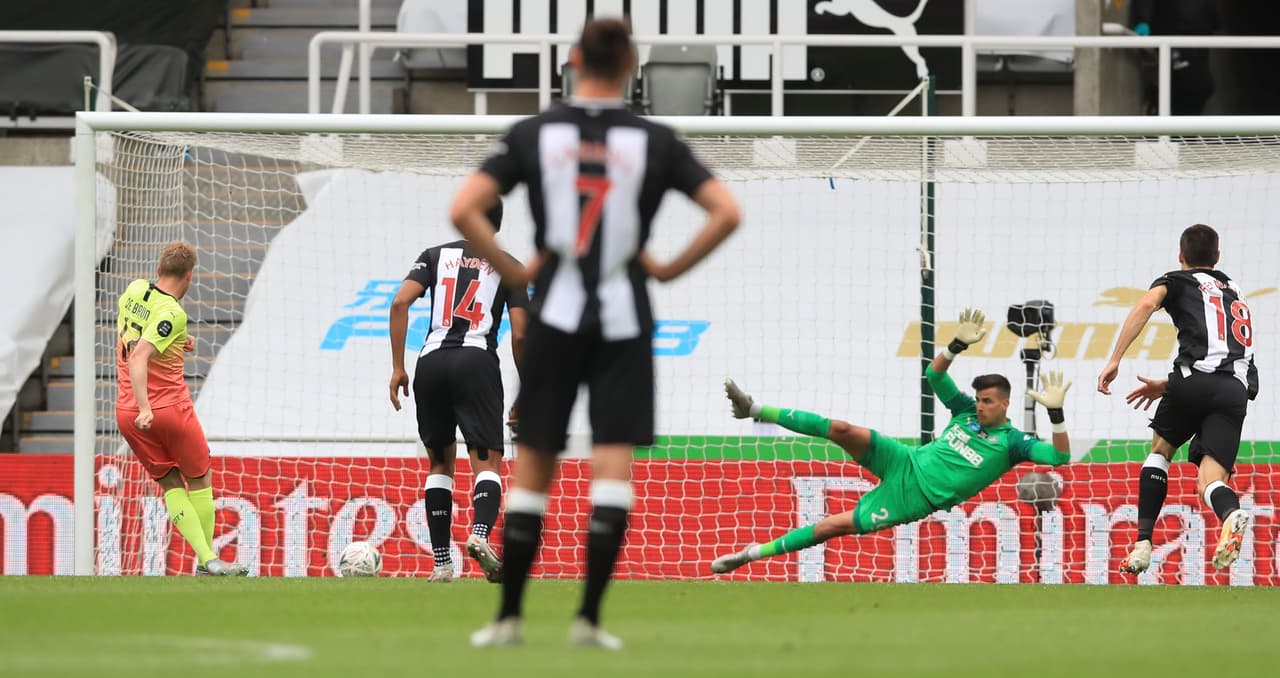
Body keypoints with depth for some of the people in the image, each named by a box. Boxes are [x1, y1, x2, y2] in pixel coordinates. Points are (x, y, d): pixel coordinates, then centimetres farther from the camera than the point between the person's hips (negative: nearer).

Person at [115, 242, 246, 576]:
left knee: (171, 484, 10)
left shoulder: (134, 291, 4)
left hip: (127, 412, 6)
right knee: (199, 481, 12)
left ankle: (205, 558, 1)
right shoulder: (172, 313, -17)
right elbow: (138, 358, -29)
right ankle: (209, 559, 15)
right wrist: (145, 407, -36)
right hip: (170, 407, -6)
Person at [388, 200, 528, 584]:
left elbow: (400, 302, 1)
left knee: (440, 463, 16)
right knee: (487, 462, -4)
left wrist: (398, 368, 3)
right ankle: (480, 534, -35)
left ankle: (441, 564, 10)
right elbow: (519, 336, 5)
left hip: (431, 363, 2)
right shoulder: (507, 265, 13)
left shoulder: (436, 256, 17)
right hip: (477, 362, -2)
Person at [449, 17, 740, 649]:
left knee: (532, 470, 8)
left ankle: (508, 616, 11)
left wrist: (513, 272, 3)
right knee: (613, 464, -2)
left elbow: (463, 210, -6)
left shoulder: (532, 134, 2)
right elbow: (726, 212, -5)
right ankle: (588, 616, -11)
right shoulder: (654, 141, 1)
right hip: (624, 320, -1)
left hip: (555, 313, 1)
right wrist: (669, 268, 3)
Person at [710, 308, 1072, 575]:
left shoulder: (1012, 442, -8)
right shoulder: (966, 410, 8)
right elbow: (934, 375, 8)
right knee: (843, 431, -20)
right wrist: (958, 345, -7)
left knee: (838, 525, -15)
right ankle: (756, 410, -13)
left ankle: (761, 551, -4)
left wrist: (1056, 413, -31)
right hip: (905, 463, 4)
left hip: (916, 498, -4)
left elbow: (1060, 456, -19)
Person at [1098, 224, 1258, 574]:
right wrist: (1168, 386, 43)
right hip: (1237, 390, 3)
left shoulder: (1178, 281, 17)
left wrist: (1114, 360, -10)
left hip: (1196, 380, -3)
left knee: (1160, 450, 22)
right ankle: (1232, 515, -40)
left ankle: (1143, 543, 11)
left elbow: (1146, 304, -6)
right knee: (1210, 480, -2)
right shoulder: (1236, 293, 36)